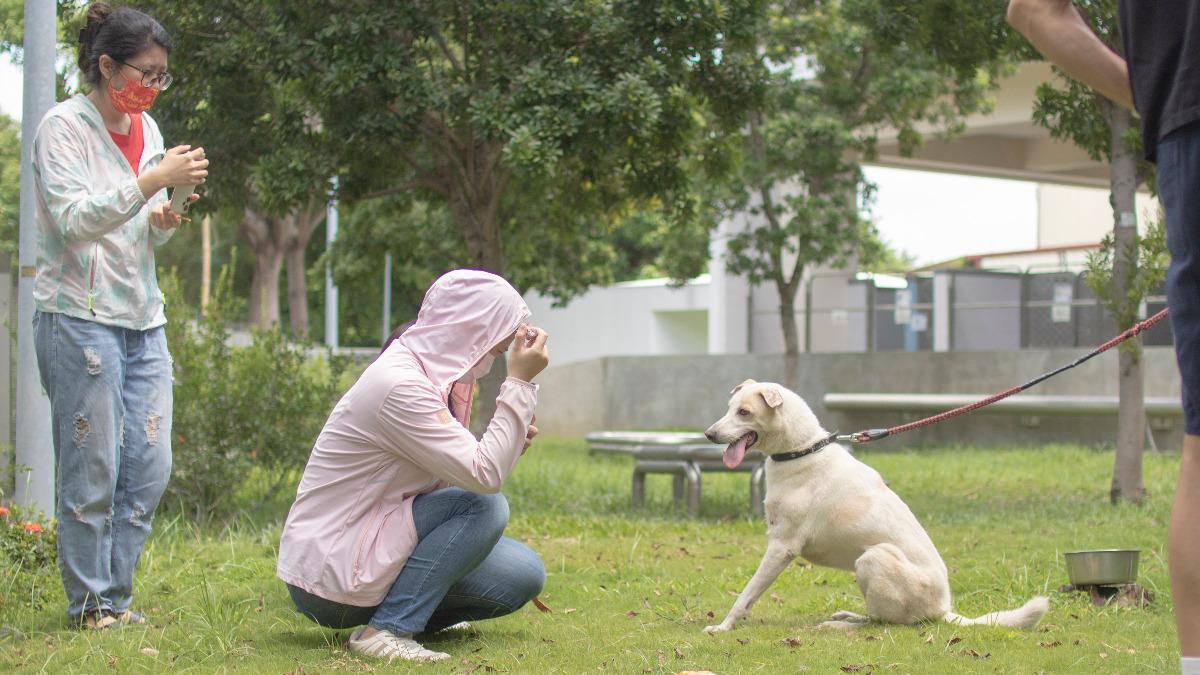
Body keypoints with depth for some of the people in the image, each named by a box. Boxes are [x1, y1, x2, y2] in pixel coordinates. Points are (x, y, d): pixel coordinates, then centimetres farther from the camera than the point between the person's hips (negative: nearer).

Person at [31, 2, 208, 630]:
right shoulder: (63, 126, -8)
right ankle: (90, 603, 7)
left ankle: (115, 594, 16)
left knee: (150, 466, 4)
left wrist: (163, 222, -1)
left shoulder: (146, 129, 13)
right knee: (92, 469, -4)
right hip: (80, 318, -7)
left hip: (143, 320, 7)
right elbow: (74, 221, -19)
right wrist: (154, 181, -23)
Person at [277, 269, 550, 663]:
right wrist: (520, 383, -21)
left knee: (524, 576, 1)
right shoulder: (399, 386, -22)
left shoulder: (430, 375, 8)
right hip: (327, 572, -9)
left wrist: (510, 444, -5)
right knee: (483, 507, -22)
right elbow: (484, 477, -24)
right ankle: (387, 630, -19)